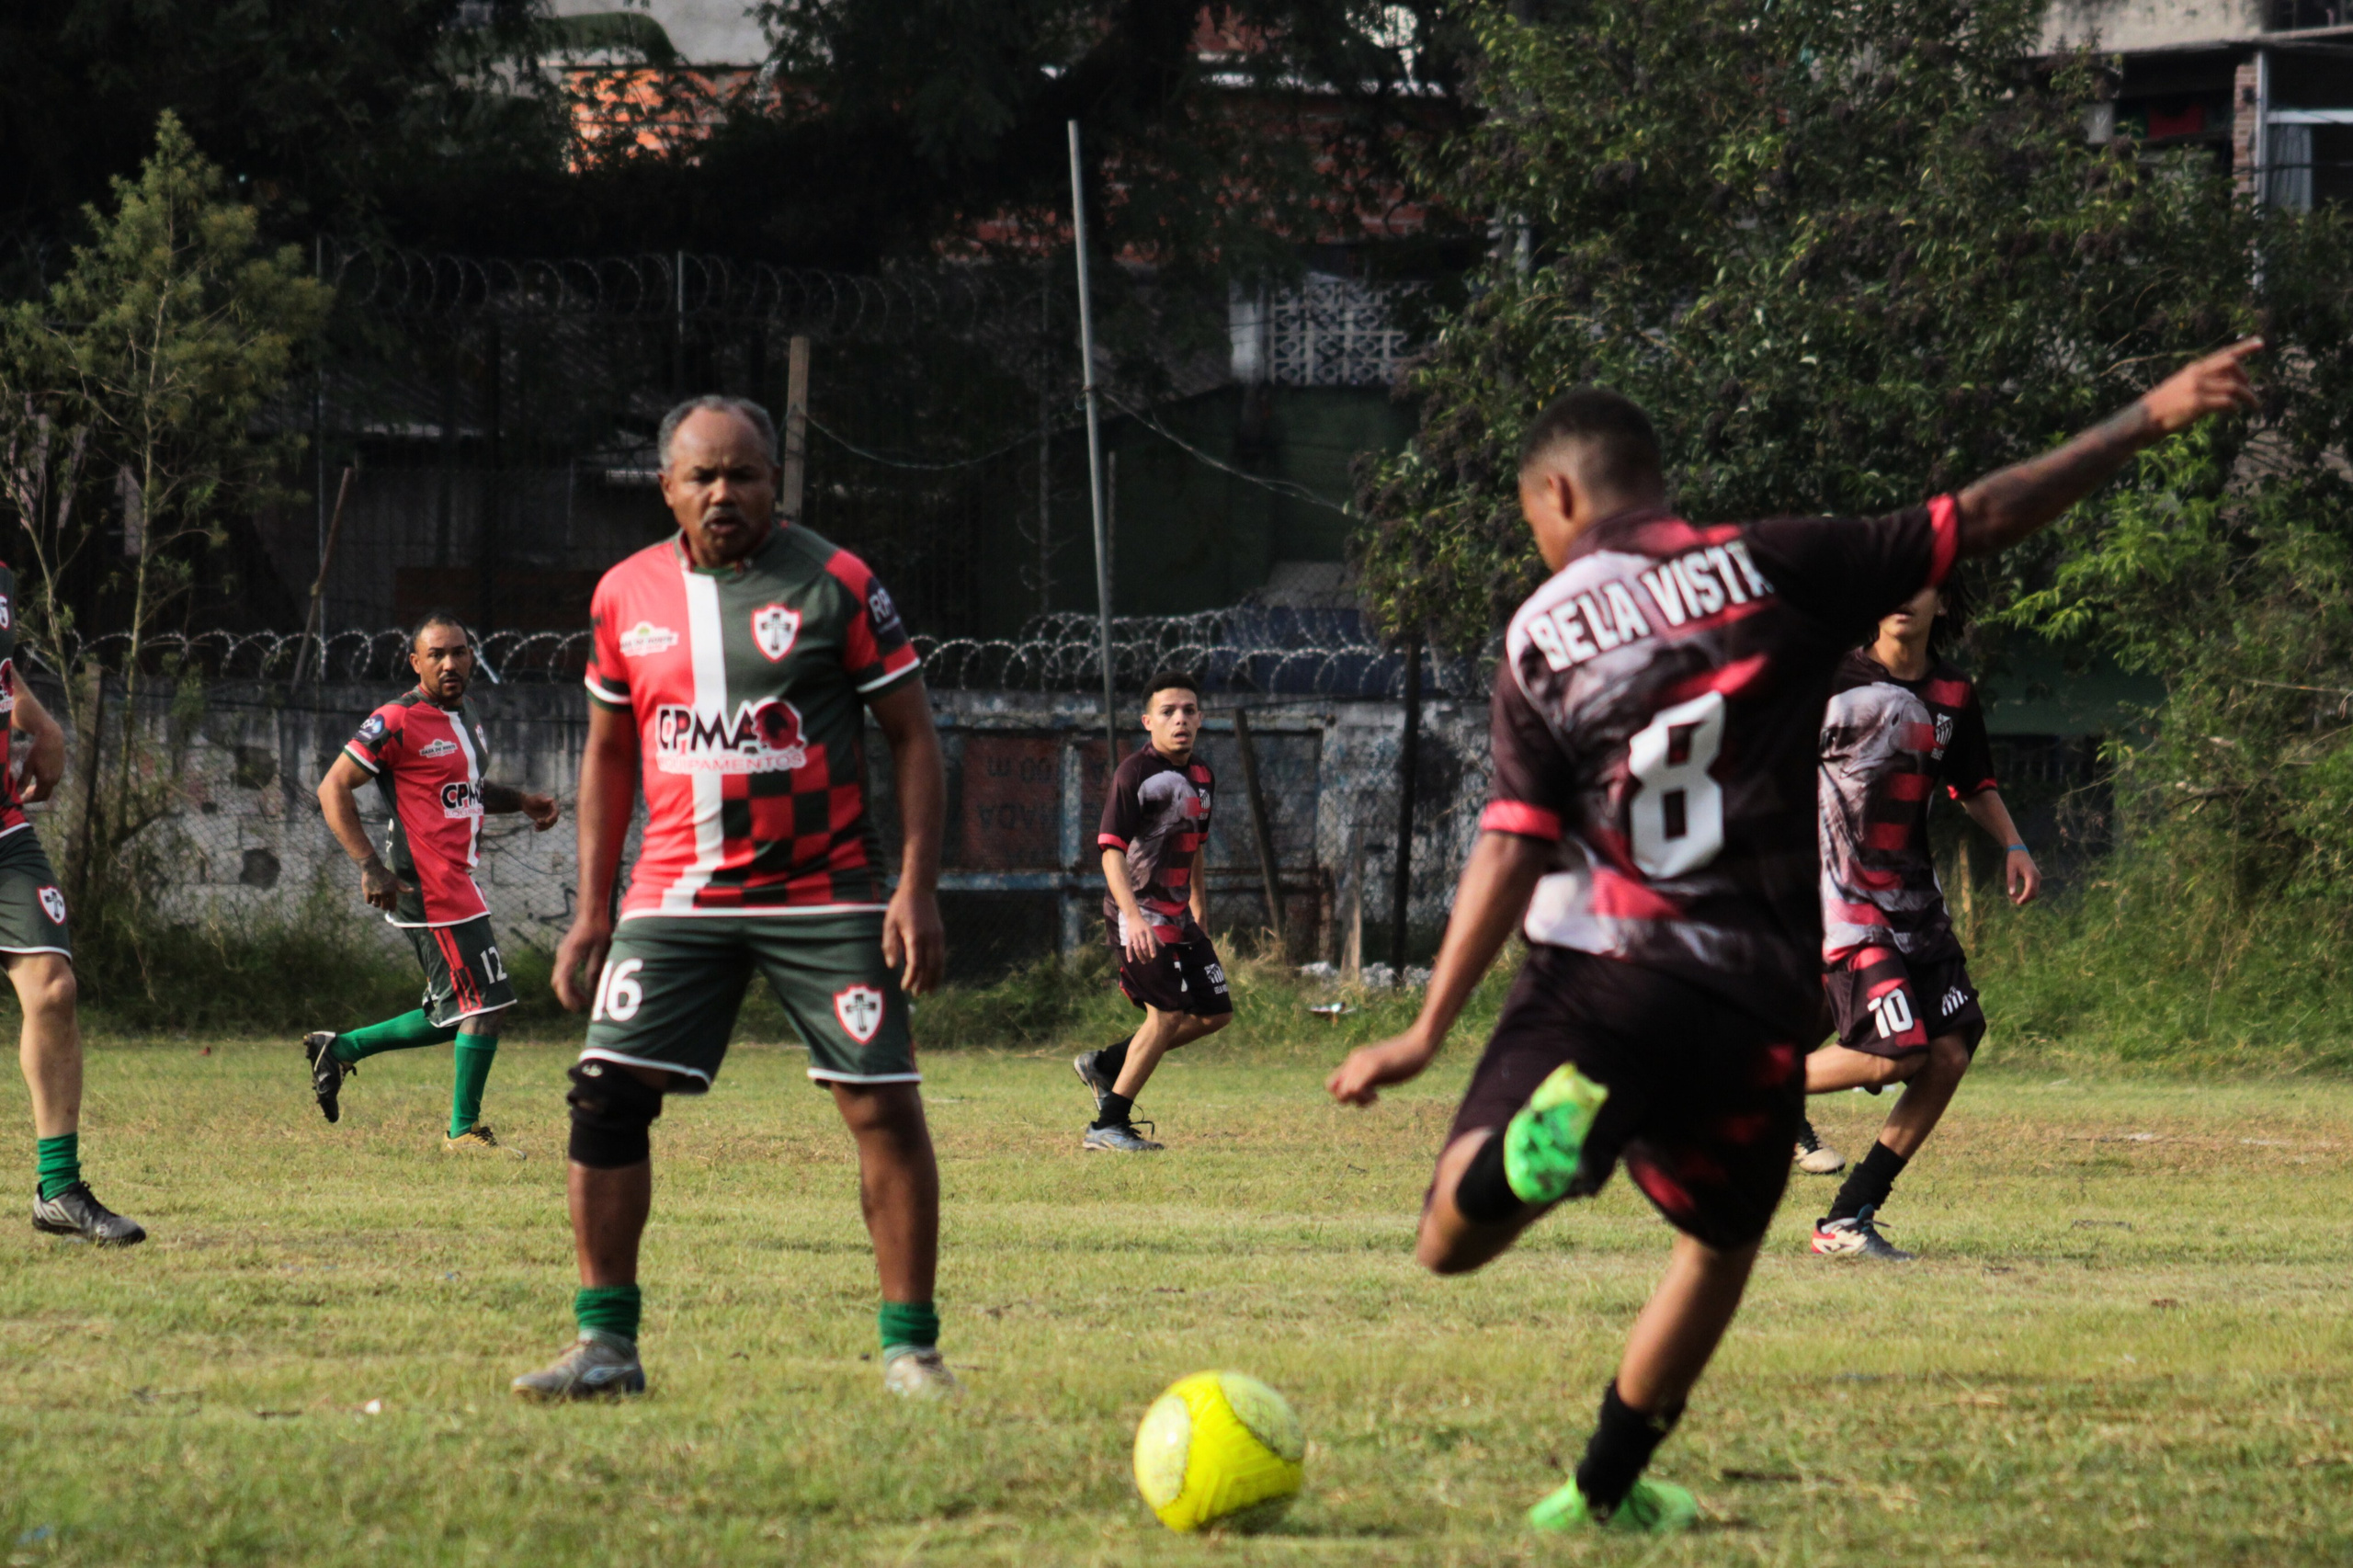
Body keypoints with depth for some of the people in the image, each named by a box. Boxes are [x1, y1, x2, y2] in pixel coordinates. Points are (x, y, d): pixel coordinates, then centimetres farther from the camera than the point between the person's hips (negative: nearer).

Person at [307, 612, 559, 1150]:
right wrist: (370, 866, -21)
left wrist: (519, 800, 12)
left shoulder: (466, 717, 15)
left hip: (455, 880, 10)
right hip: (428, 881, -10)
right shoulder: (398, 722, -13)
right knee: (485, 1001, -6)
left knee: (453, 1015, 14)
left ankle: (340, 1049, 24)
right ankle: (464, 1130, 5)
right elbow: (334, 788, -14)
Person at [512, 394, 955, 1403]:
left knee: (884, 1107, -6)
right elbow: (609, 754, 17)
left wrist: (918, 888, -10)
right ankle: (606, 1345, 2)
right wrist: (591, 912, 11)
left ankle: (911, 1348, 4)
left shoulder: (836, 585, -4)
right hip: (676, 895, 3)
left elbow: (914, 738, -1)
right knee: (606, 1093, -7)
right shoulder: (626, 597, 7)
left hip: (824, 895, -3)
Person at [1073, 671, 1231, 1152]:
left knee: (1215, 1013, 8)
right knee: (1169, 1013, -15)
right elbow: (1111, 851, -21)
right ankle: (1109, 1125, -7)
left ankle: (1105, 1065, 19)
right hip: (1139, 914, -9)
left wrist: (1199, 910, 27)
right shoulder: (1135, 773, -15)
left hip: (1177, 915, 9)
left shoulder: (1202, 776, 11)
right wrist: (1134, 917, -32)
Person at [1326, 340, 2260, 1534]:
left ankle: (1547, 1142, -35)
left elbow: (1513, 851, -4)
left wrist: (1426, 1034, -2)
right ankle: (1608, 1486, 31)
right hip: (1755, 1004, 1)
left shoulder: (1540, 638, 2)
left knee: (1451, 1245, -4)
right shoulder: (1773, 570, 2)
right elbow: (1980, 520, 3)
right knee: (1720, 1245, 26)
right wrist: (2148, 420, 10)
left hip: (1590, 984, -1)